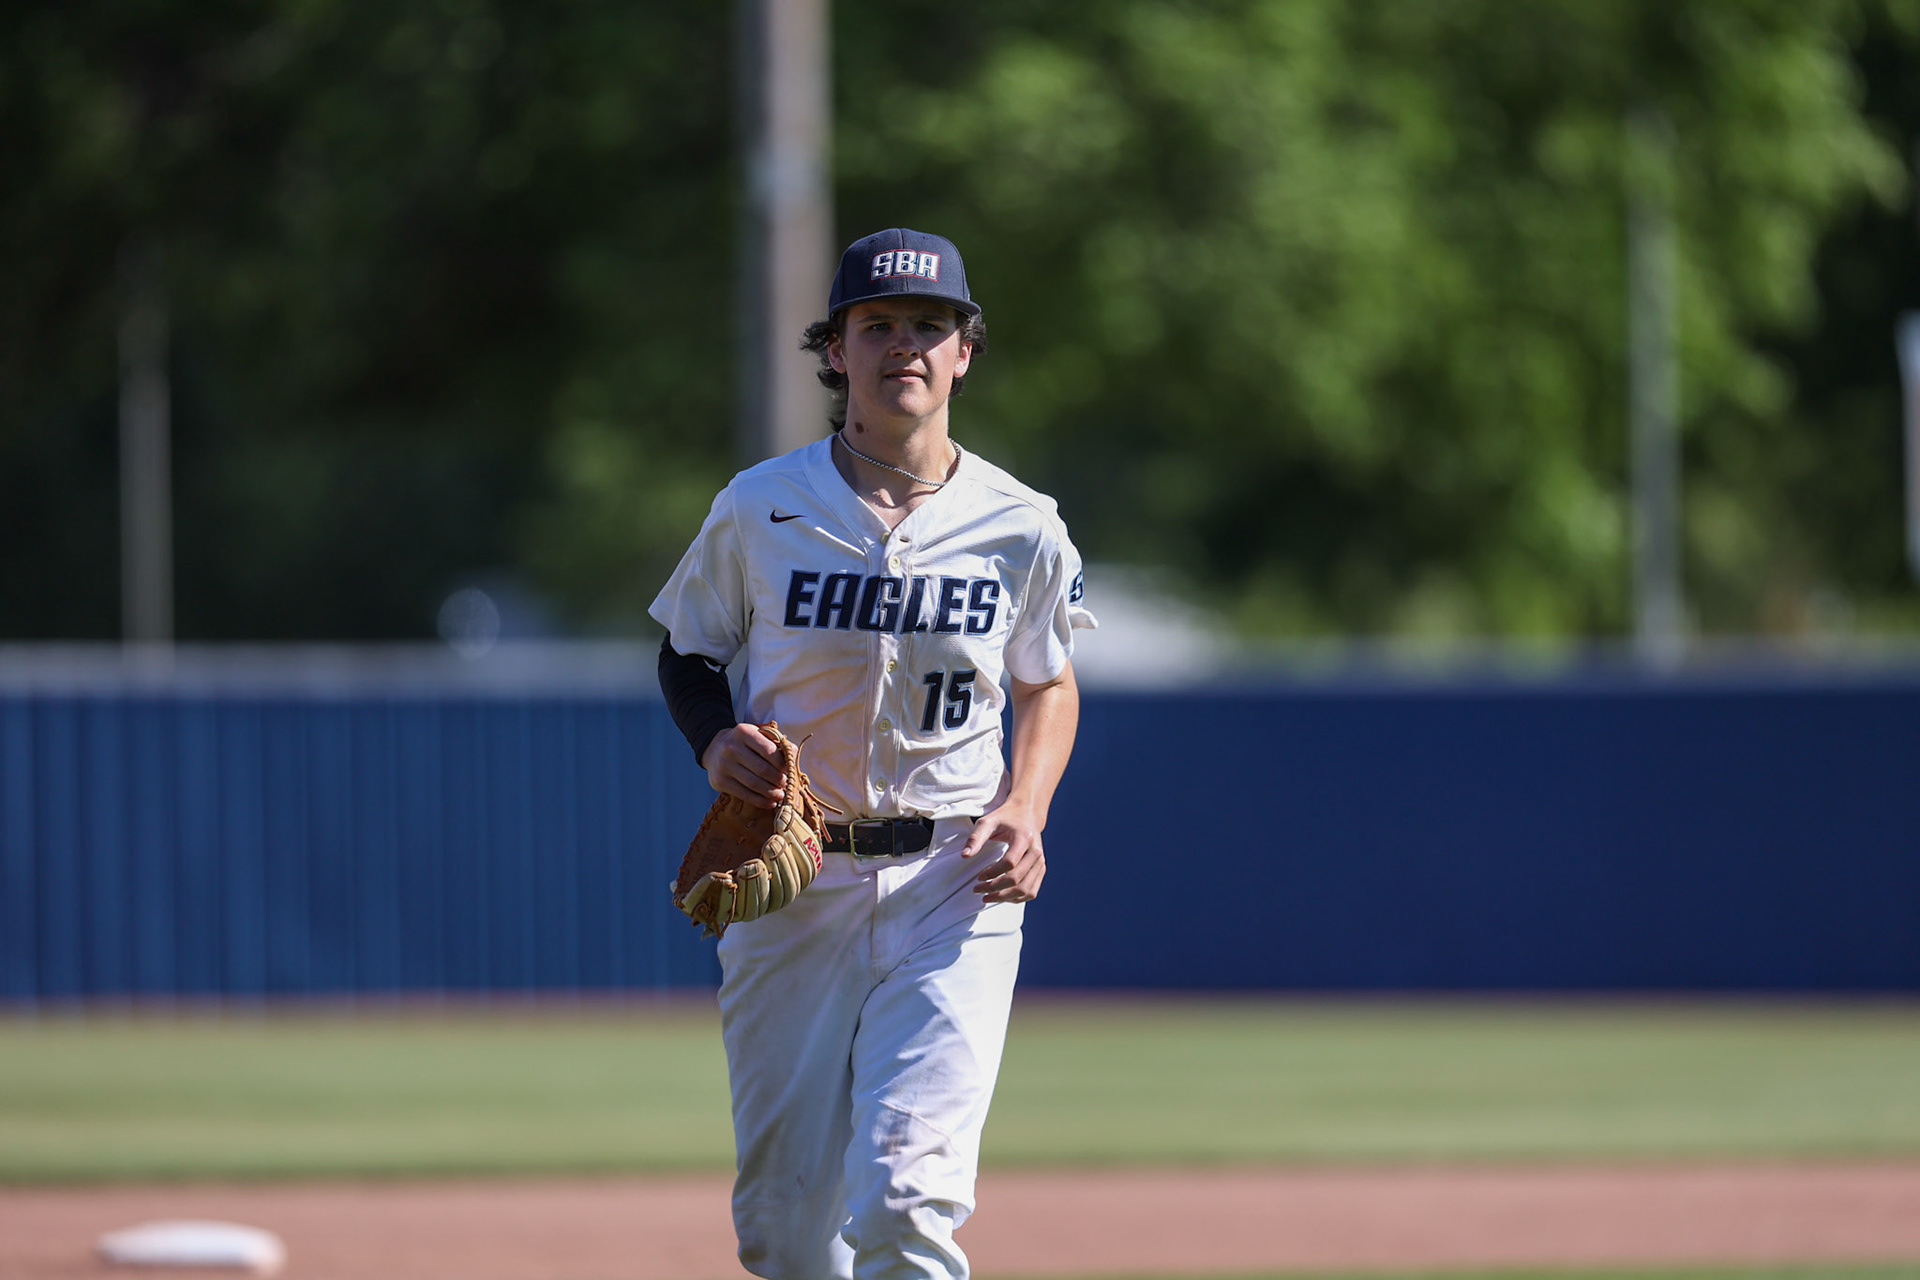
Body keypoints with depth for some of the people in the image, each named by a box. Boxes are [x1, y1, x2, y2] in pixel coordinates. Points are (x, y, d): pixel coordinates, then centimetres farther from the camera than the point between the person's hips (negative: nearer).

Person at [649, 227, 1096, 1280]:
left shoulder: (1022, 530, 0)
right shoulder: (759, 510, -2)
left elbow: (1048, 683, 16)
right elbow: (686, 656, 12)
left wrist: (1025, 806, -2)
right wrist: (715, 741, -9)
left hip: (951, 883, -1)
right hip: (789, 877, 1)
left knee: (906, 1194, -17)